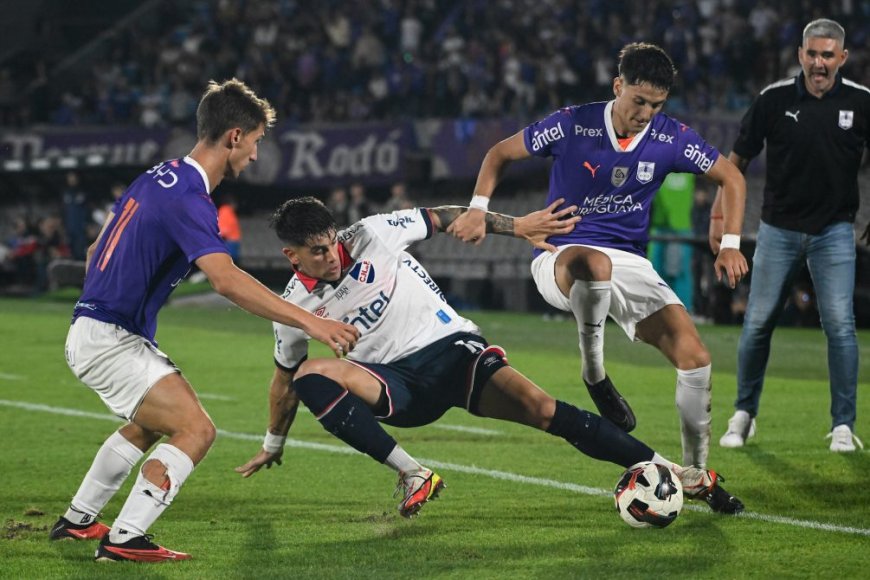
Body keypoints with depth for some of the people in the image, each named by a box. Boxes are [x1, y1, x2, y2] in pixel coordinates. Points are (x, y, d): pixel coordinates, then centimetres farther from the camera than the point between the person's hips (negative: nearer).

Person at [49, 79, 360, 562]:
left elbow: (97, 249, 19)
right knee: (196, 430, -16)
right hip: (109, 339, -10)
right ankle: (125, 539, -15)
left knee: (148, 425, 30)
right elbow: (228, 281, -36)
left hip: (92, 329, 10)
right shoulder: (189, 200, -21)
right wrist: (309, 322, -39)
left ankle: (77, 521, 39)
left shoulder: (159, 177, 9)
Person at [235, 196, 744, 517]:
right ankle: (414, 476, -24)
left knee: (538, 406, -25)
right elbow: (284, 379, 15)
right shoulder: (295, 306, -2)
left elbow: (443, 219, 2)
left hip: (450, 347, -1)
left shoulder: (369, 235, -9)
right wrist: (273, 445, 24)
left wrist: (516, 226, -3)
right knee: (311, 375, -28)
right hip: (398, 387, 1)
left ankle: (673, 472, -22)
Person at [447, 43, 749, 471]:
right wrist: (478, 210, -13)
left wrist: (730, 245, -2)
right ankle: (593, 372, -20)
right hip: (560, 257, -4)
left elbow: (730, 177, 9)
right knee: (595, 263, -44)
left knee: (695, 358, -11)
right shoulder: (573, 125, -12)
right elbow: (501, 153, 0)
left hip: (629, 263, 4)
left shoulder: (671, 138, -5)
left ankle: (695, 470, 8)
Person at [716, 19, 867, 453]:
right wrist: (719, 214, 2)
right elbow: (737, 160, 6)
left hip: (834, 230, -1)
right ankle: (744, 414, 20)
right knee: (757, 324, 2)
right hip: (778, 229, 1)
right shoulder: (774, 100, -4)